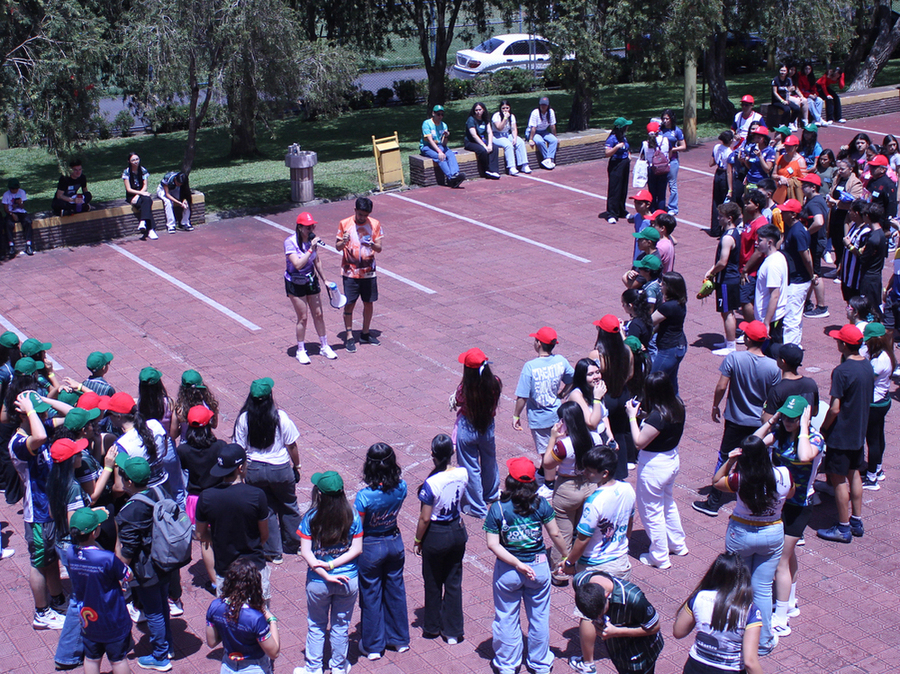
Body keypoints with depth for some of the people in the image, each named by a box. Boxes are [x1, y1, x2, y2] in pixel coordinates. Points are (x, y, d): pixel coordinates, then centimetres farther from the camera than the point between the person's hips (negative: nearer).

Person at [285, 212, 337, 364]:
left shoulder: (312, 239, -4)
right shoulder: (290, 242, -22)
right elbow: (298, 264, -31)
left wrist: (324, 280, 17)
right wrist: (311, 249, -35)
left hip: (311, 280, 5)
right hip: (295, 283, -5)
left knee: (318, 314, 10)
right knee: (303, 318, 0)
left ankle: (324, 347, 26)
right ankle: (301, 351, 16)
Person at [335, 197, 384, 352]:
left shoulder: (375, 224, -1)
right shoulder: (345, 224, -5)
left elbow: (380, 248, 0)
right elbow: (337, 247, 0)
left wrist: (372, 244, -23)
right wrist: (343, 242, -23)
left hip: (369, 272, 2)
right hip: (350, 272, -2)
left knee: (369, 303, 10)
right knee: (349, 304, 0)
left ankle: (365, 334, 26)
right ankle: (349, 337, 9)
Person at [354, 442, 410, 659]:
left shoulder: (364, 496, -28)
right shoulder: (401, 487, -15)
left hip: (371, 547, -4)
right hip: (395, 542, 4)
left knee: (371, 595, 13)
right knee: (395, 590, 22)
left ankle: (373, 646, 27)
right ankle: (399, 639, 36)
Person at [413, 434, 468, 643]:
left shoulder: (431, 483, -28)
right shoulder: (462, 474, -12)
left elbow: (425, 518, -18)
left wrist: (417, 540, -3)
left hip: (436, 535, -4)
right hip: (457, 530, 5)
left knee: (433, 583, 17)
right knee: (454, 581, 17)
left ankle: (432, 627, 34)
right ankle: (453, 631, 25)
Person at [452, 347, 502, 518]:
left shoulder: (464, 388, -28)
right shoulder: (495, 383, -18)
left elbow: (457, 402, -9)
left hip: (467, 429, -4)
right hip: (488, 427, 4)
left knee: (470, 468, 14)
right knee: (489, 461, 28)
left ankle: (477, 507, 26)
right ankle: (491, 493, 52)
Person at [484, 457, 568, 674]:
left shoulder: (497, 509, -14)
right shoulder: (540, 504, -12)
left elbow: (493, 544, -18)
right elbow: (555, 535, -7)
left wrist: (517, 564, -17)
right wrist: (567, 557, 8)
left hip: (507, 570, -1)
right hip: (539, 567, 1)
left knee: (506, 618, 16)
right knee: (539, 617, 18)